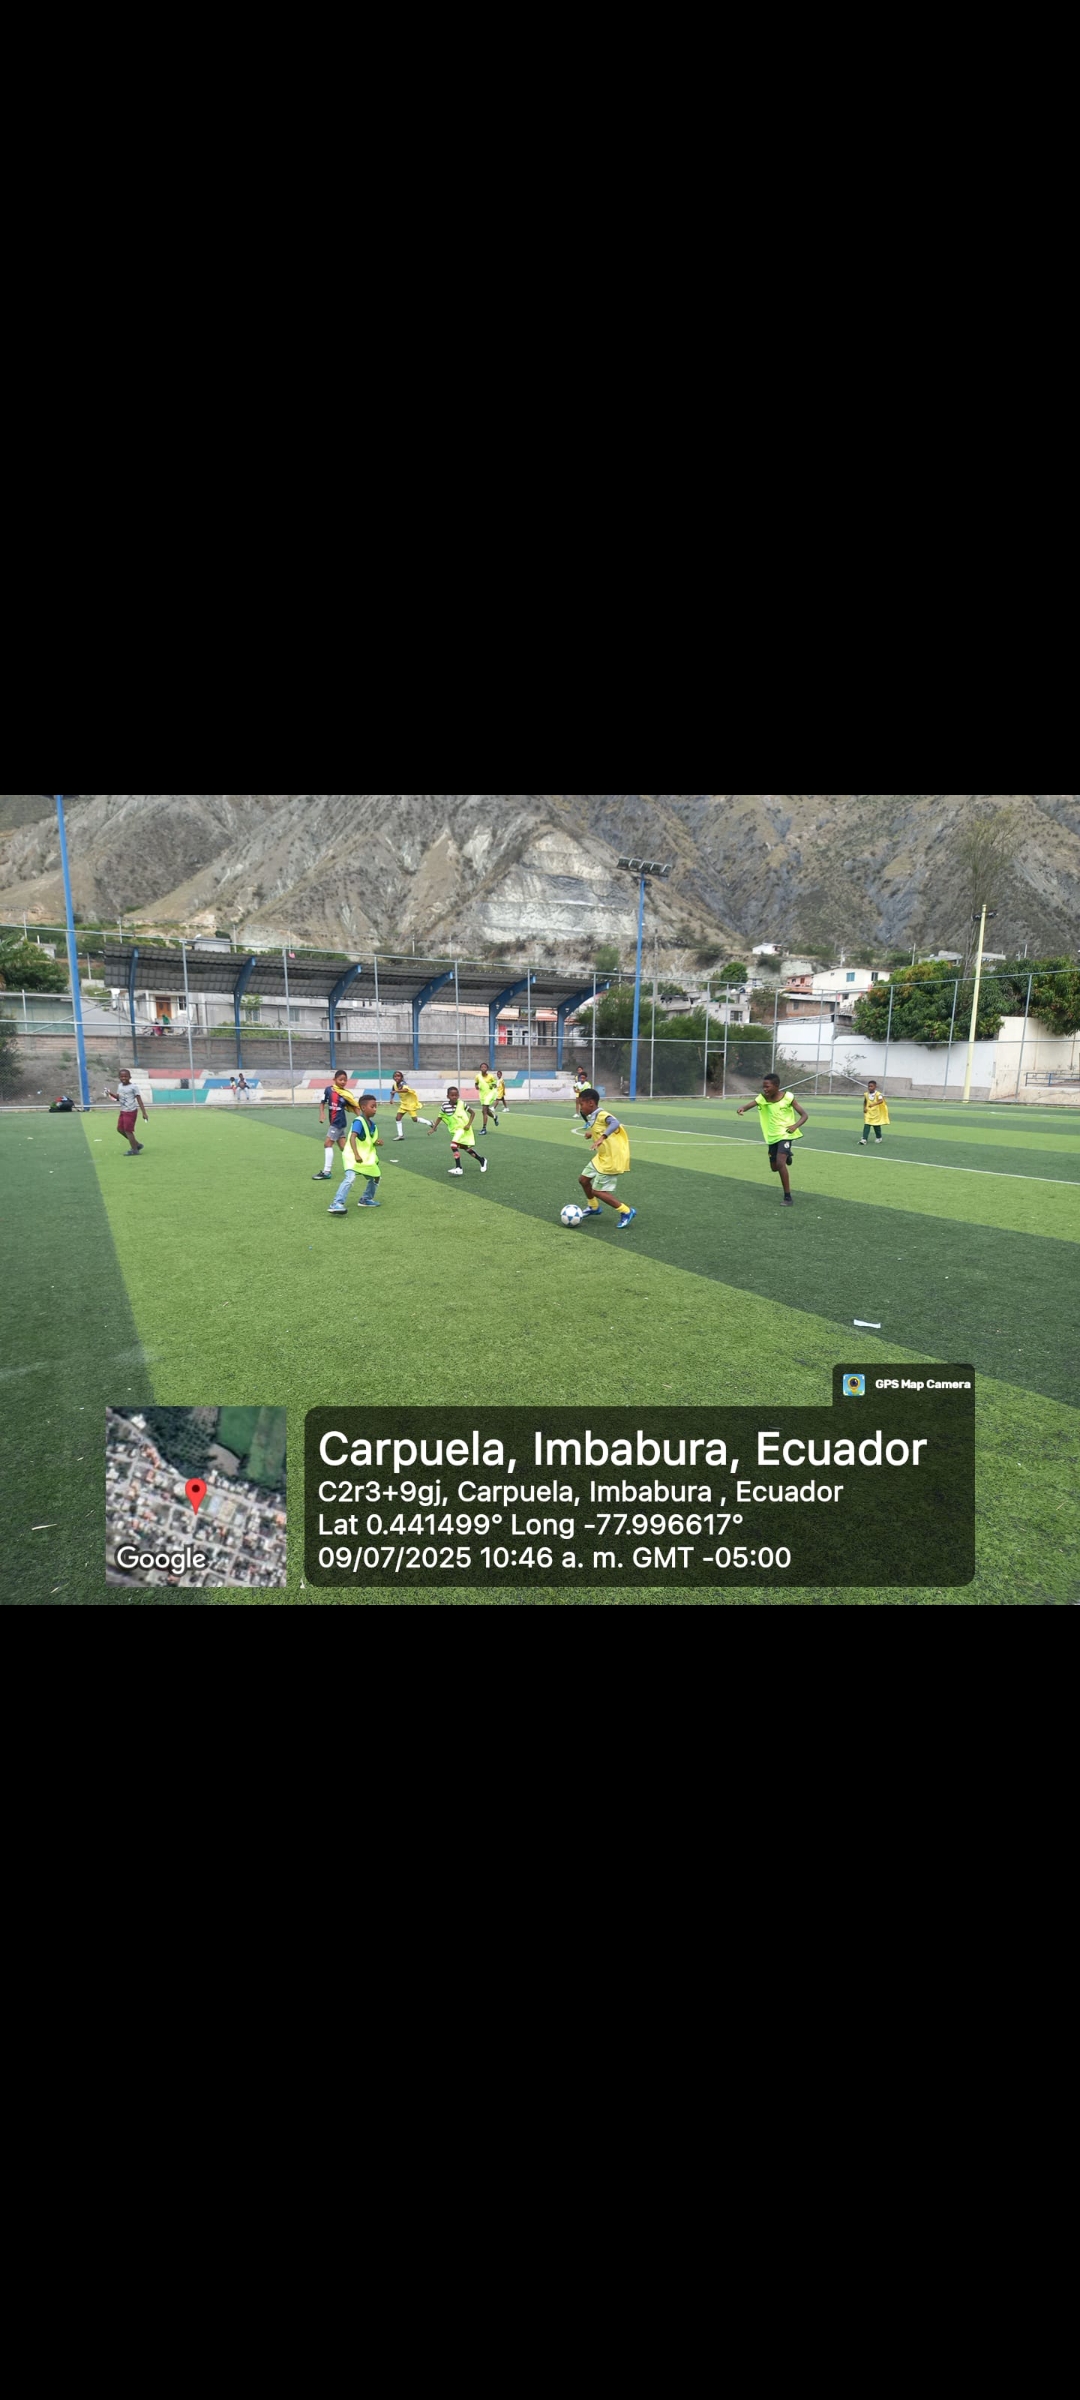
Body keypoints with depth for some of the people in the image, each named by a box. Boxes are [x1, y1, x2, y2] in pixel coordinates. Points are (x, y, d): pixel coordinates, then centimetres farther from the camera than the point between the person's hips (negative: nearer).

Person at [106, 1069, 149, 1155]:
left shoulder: (133, 1087, -12)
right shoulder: (120, 1086, 9)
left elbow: (139, 1100, -14)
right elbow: (118, 1097, 19)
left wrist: (144, 1113, -19)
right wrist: (111, 1094, -2)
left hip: (131, 1111, -9)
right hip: (123, 1111, 9)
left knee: (128, 1130, -6)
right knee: (120, 1129, 13)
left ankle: (134, 1150, 5)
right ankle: (137, 1144, 22)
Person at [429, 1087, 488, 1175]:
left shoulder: (461, 1104, -12)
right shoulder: (445, 1106, -5)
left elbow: (473, 1112, -2)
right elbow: (439, 1117, 7)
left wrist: (469, 1124, -11)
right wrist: (433, 1128, 1)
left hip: (463, 1128, -5)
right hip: (454, 1130, 5)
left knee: (453, 1145, -22)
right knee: (465, 1148, 14)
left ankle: (459, 1168, -20)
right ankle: (482, 1160, 34)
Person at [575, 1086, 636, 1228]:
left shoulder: (602, 1115, -21)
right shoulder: (593, 1118, 6)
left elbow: (615, 1123, -41)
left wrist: (602, 1137, -51)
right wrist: (592, 1133, 15)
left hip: (612, 1159, -10)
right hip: (601, 1157, 10)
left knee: (597, 1191, -6)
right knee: (583, 1179, 19)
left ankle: (627, 1212, 6)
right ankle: (594, 1207, 40)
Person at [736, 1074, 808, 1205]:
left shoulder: (788, 1097, -13)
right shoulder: (762, 1098, -5)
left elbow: (804, 1115, -8)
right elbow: (749, 1104, -22)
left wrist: (795, 1126, -27)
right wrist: (742, 1108, -46)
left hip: (785, 1135, -5)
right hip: (772, 1137, 5)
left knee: (780, 1163, -24)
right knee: (774, 1168, 16)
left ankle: (788, 1197, -15)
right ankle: (786, 1155, 52)